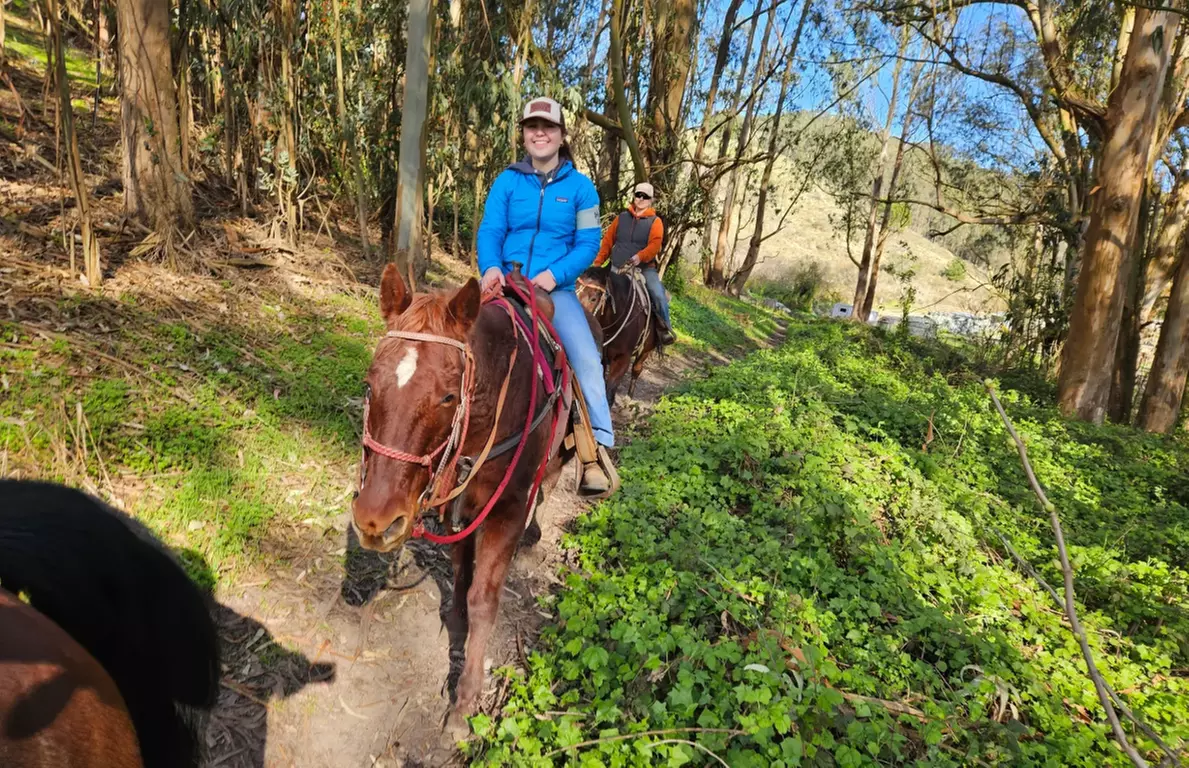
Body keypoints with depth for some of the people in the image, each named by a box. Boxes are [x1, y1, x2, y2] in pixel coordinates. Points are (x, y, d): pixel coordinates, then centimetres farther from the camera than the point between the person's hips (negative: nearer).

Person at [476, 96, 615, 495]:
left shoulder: (580, 186, 4)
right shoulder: (507, 181, 6)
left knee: (586, 357, -21)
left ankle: (598, 447, -9)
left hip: (557, 288, -1)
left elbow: (588, 244, -1)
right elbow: (489, 231, 0)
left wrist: (555, 274, -17)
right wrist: (491, 268, -22)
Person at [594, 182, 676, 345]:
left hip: (644, 267, -3)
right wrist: (598, 263, 7)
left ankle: (665, 328, -3)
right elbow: (607, 241, 13)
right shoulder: (622, 217, 11)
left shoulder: (655, 221, 3)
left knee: (658, 295, -21)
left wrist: (641, 256, -32)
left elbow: (655, 244, -13)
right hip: (618, 267, 3)